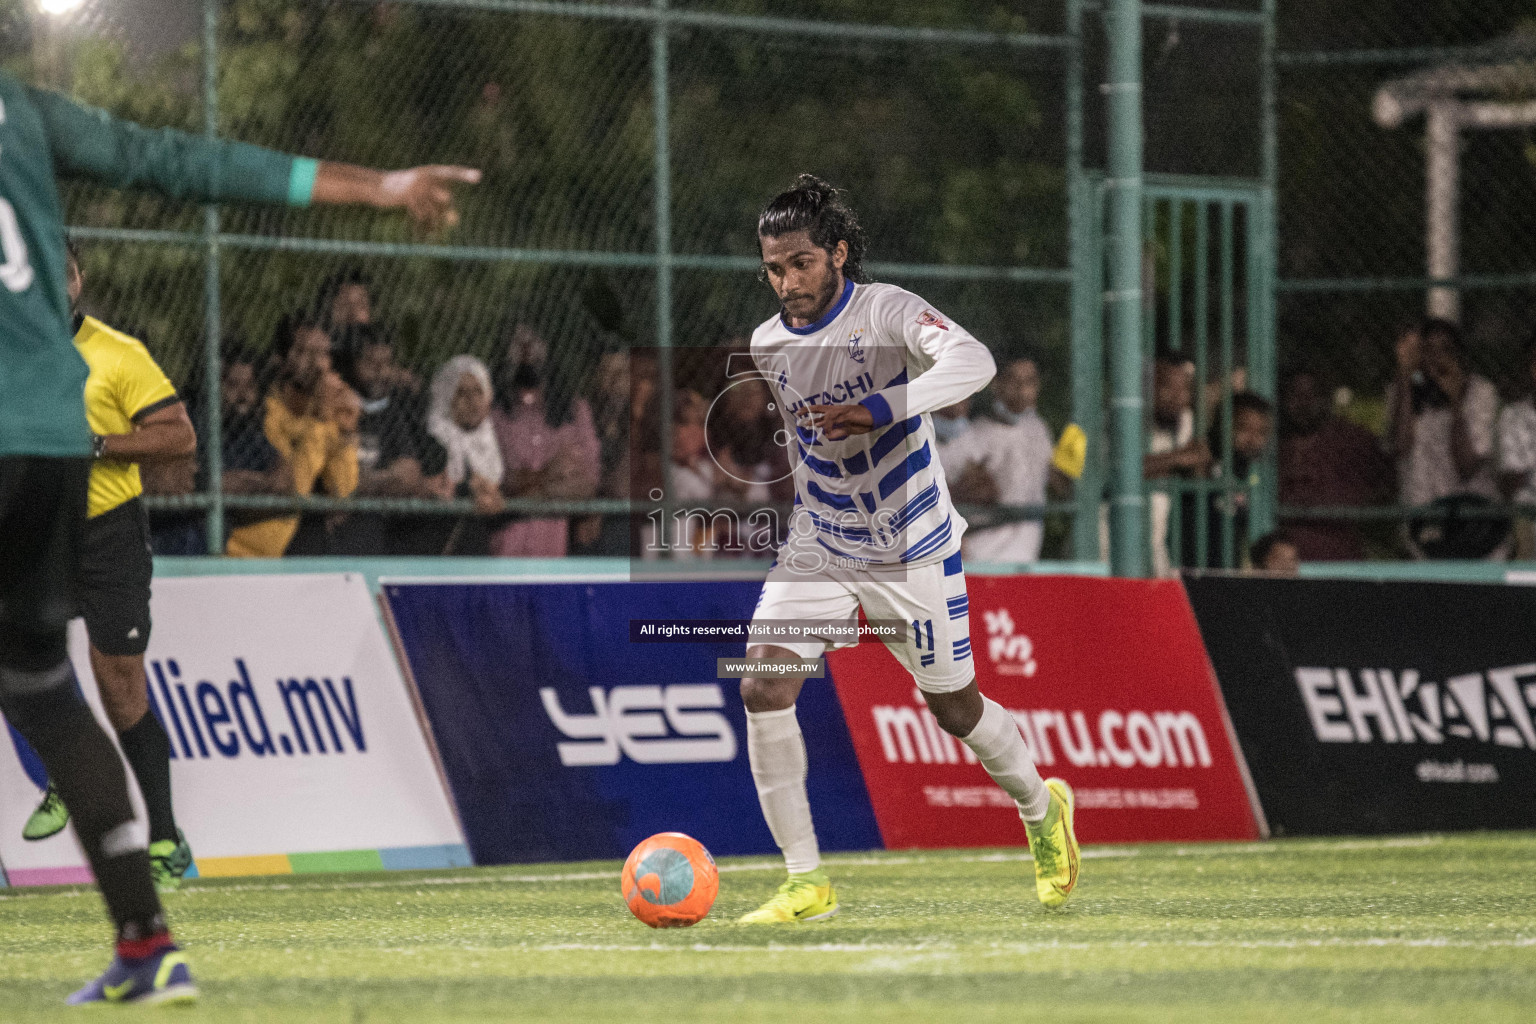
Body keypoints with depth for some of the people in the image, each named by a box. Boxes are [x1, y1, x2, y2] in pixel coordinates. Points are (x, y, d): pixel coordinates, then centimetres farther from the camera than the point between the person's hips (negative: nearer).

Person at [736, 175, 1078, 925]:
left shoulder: (887, 312, -18)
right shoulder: (766, 346, -1)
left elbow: (973, 362, -36)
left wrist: (881, 410, -48)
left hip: (912, 552, -4)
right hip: (816, 549, 4)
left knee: (956, 710, 10)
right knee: (764, 692, -17)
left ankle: (1041, 809, 42)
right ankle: (806, 883, -10)